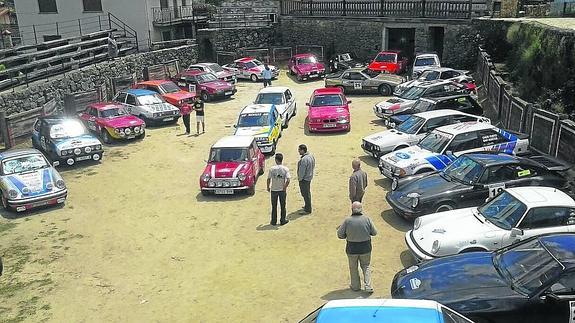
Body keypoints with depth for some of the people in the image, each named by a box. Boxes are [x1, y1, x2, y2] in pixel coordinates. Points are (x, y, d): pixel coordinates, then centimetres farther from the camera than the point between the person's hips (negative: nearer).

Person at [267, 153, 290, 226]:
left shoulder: (272, 169, -9)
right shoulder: (286, 169, -10)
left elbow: (268, 179, -7)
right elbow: (288, 180, -18)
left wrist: (268, 187, 8)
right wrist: (284, 187, -4)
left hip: (274, 190, 0)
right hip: (282, 190, 0)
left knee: (274, 206, 12)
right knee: (283, 206, 13)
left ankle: (273, 221, 19)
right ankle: (283, 221, 20)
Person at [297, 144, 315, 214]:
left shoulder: (304, 159, -27)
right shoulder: (311, 156, 3)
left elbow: (302, 171, -24)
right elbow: (313, 167, 13)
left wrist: (300, 179, -10)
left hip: (304, 179, -10)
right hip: (309, 177, 10)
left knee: (305, 194, 0)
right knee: (307, 193, 23)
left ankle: (307, 210, 7)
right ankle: (308, 206, 38)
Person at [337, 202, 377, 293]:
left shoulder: (347, 220, -15)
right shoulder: (367, 219, -11)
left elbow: (340, 235, -9)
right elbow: (374, 232, -2)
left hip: (352, 249, -1)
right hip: (365, 248, 1)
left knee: (353, 268, 18)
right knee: (366, 266, 20)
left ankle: (355, 286, 30)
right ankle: (368, 286, 14)